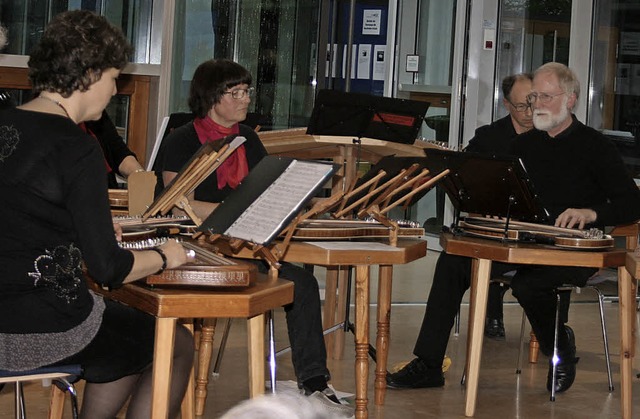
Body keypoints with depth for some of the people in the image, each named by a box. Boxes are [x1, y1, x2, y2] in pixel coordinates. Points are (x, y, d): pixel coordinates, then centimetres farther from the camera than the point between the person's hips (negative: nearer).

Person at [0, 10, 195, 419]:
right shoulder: (77, 149, -19)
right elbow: (108, 268, -19)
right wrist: (164, 257, -1)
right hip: (42, 331, -8)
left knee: (128, 333, 31)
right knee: (178, 345, 16)